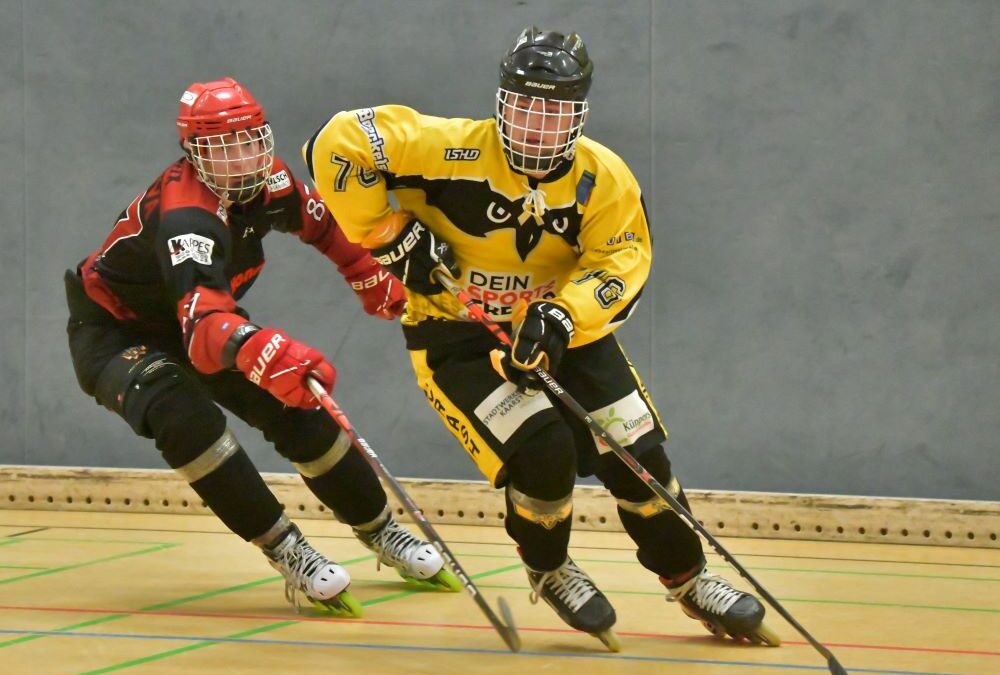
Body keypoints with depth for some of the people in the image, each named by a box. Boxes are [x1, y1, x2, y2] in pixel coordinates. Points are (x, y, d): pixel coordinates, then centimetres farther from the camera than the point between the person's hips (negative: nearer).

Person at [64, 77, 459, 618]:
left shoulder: (269, 182, -14)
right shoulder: (184, 214, -39)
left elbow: (322, 224, 11)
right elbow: (204, 324, -55)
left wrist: (373, 279, 12)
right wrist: (263, 350, -72)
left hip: (187, 321, 7)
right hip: (114, 331, -7)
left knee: (297, 406, -1)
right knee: (185, 415, -35)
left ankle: (384, 535, 20)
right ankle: (289, 556, -29)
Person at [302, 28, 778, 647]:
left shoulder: (605, 179, -10)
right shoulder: (453, 150, -23)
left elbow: (620, 265, -15)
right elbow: (337, 146, -25)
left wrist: (561, 316, -33)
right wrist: (391, 235, -23)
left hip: (563, 332, 4)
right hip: (455, 334, -4)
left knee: (637, 453, -2)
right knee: (542, 449, -24)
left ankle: (689, 579, 23)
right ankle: (549, 571, 7)